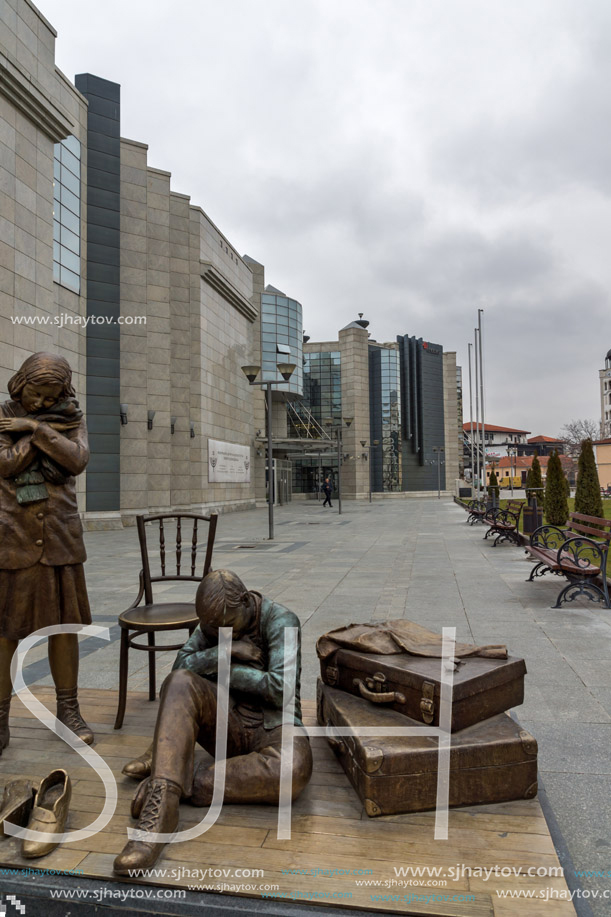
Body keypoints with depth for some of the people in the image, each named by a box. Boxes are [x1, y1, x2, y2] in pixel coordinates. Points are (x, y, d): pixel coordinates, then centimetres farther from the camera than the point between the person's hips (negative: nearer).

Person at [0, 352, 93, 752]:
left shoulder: (72, 417, 5)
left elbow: (78, 461, -11)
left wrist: (37, 427, -16)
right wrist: (49, 431, -13)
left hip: (60, 536, 1)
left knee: (64, 623, 6)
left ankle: (68, 711, 21)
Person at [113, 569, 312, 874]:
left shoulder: (281, 621, -13)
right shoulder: (216, 619, 4)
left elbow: (280, 688, -22)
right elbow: (181, 666, -3)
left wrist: (228, 671, -11)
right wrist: (223, 651, -18)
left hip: (273, 727, -3)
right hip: (229, 722, 4)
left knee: (293, 771, -40)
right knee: (180, 683, -28)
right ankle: (160, 809, -37)